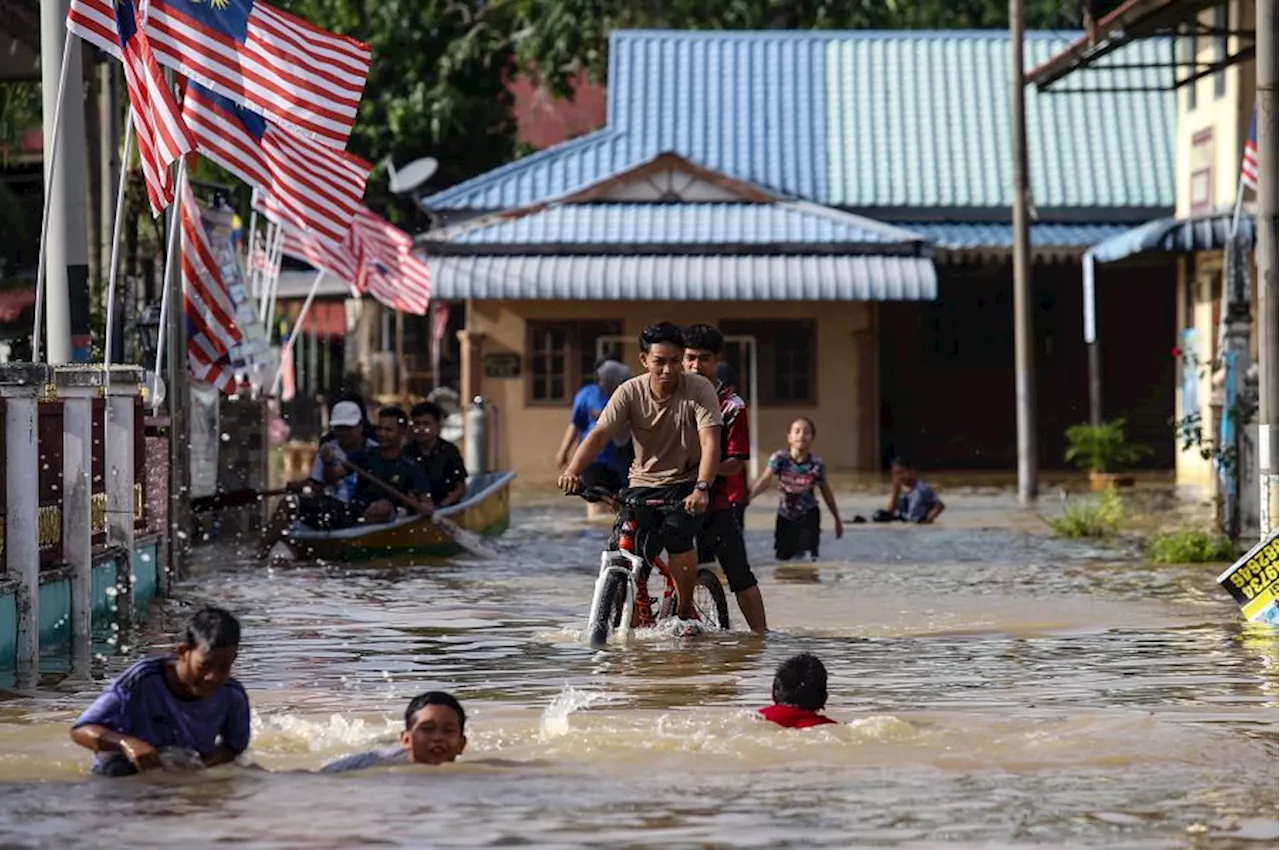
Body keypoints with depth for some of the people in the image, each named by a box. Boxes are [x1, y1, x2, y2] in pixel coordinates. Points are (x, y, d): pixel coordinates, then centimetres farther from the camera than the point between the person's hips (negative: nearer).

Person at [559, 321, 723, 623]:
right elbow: (599, 434, -18)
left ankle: (685, 612, -7)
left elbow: (710, 442, -25)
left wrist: (701, 488, -42)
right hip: (643, 483, 2)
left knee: (676, 534, -28)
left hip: (685, 483, -2)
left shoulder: (699, 389, -15)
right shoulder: (630, 392, -9)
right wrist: (573, 470, -37)